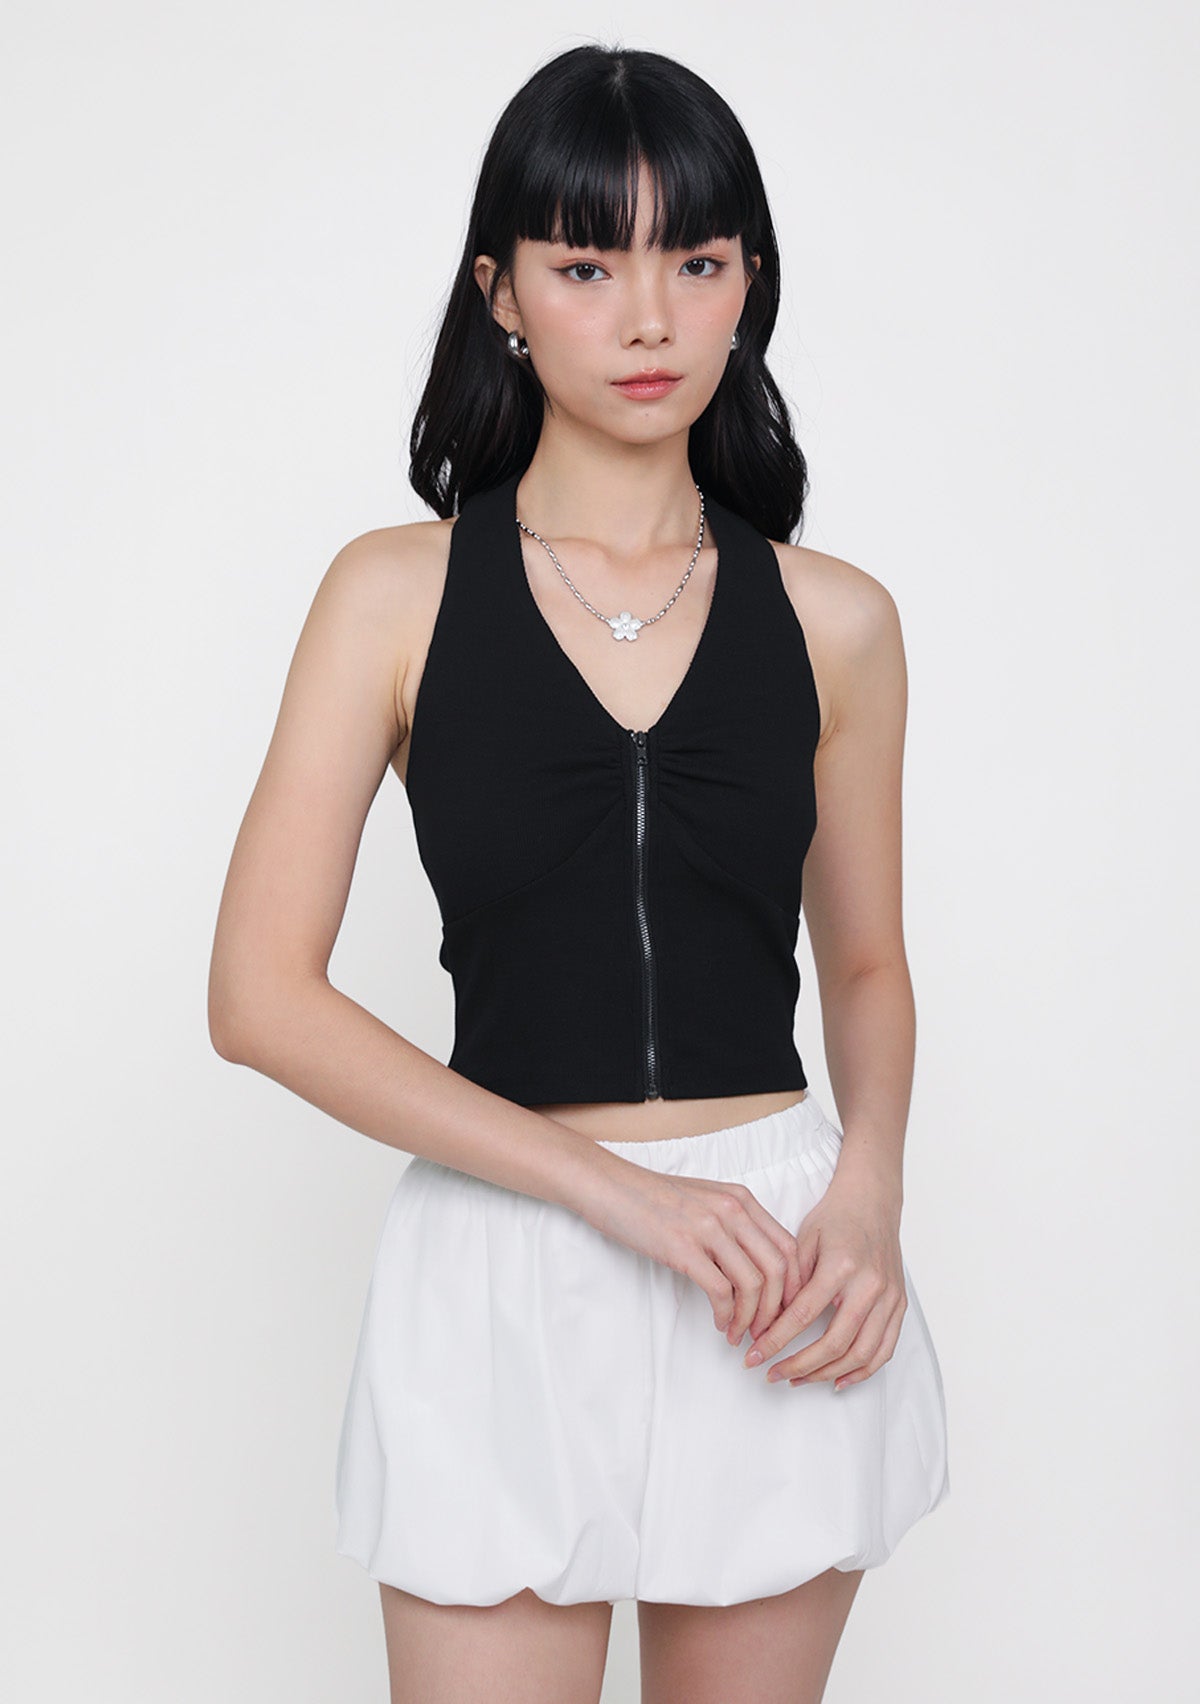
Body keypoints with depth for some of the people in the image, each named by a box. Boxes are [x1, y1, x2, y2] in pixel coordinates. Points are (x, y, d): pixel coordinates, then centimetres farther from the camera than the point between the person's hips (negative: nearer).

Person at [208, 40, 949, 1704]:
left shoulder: (833, 621, 3)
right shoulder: (399, 593, -2)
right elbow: (262, 997, -8)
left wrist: (869, 1192, -7)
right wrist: (618, 1188, -15)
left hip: (777, 1266, 2)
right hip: (507, 1271, -2)